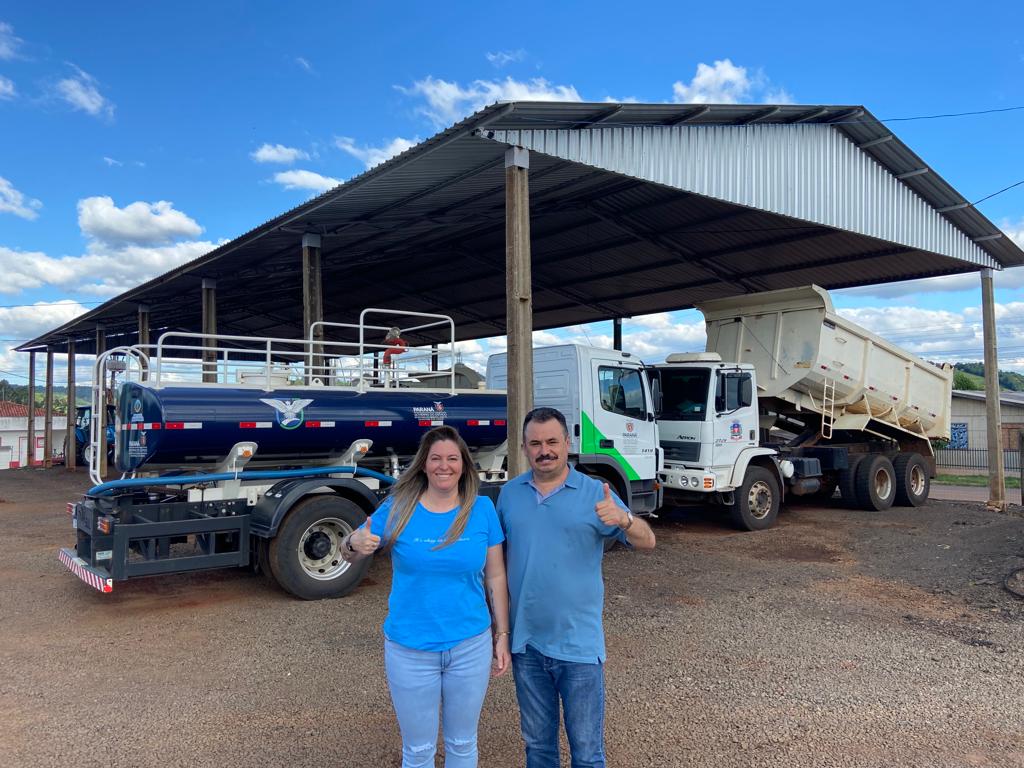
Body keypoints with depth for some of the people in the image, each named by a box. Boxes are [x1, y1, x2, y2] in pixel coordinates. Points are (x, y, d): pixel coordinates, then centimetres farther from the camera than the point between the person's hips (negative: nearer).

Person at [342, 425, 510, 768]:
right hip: (410, 650, -1)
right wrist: (354, 543, -23)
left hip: (471, 646, 1)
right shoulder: (398, 508, -7)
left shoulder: (482, 509, -5)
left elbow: (495, 576, 1)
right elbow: (350, 552, 0)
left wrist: (502, 635, 2)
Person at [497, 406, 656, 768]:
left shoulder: (595, 493, -7)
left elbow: (647, 542, -12)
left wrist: (623, 519, -34)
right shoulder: (510, 493, 3)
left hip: (578, 644, -3)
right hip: (525, 642, 3)